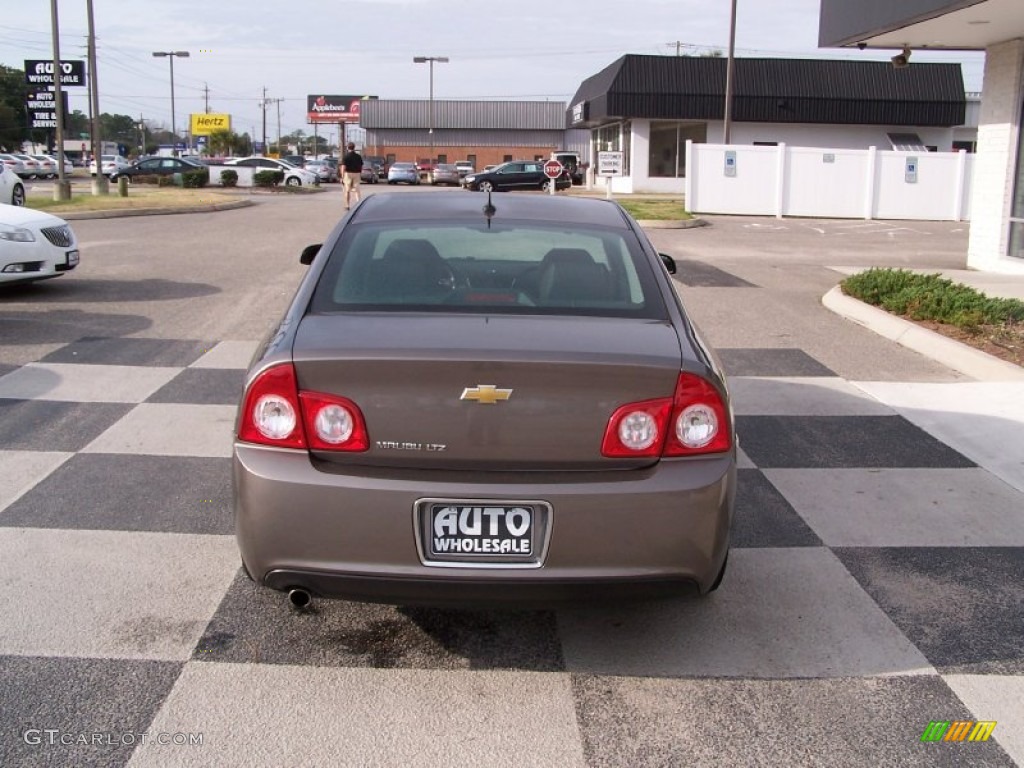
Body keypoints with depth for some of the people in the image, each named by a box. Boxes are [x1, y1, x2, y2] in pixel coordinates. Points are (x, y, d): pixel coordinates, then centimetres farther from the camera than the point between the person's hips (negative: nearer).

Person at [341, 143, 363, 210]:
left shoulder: (346, 156, -7)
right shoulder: (358, 156, 4)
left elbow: (343, 167, -12)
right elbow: (361, 167, 7)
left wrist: (342, 177, -9)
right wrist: (360, 174, 17)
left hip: (348, 174, -3)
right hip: (356, 174, 3)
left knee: (347, 190, 6)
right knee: (356, 190, 4)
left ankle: (347, 206, 9)